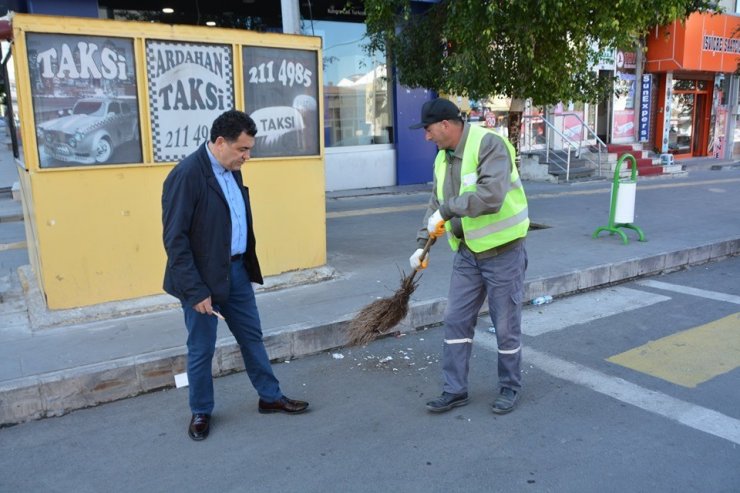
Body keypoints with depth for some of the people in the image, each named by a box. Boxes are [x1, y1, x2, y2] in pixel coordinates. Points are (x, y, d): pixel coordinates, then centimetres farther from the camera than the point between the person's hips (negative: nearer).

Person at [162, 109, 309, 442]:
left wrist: (246, 266, 10)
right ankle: (201, 412, 29)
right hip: (203, 278, -7)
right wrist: (195, 291, -20)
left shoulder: (231, 171, 6)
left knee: (252, 337, 17)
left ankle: (271, 398, 33)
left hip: (236, 270, 8)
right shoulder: (187, 175, -19)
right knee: (201, 349, 9)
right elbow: (175, 239, -20)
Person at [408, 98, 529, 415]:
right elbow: (436, 205, 13)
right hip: (467, 252, 7)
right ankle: (455, 390, 20)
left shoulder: (489, 145, -19)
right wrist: (422, 244, 6)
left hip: (502, 250, -7)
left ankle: (510, 387, 27)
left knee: (506, 324, 6)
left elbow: (491, 196, -33)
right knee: (456, 321, 8)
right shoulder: (443, 158, 6)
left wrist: (447, 208, -27)